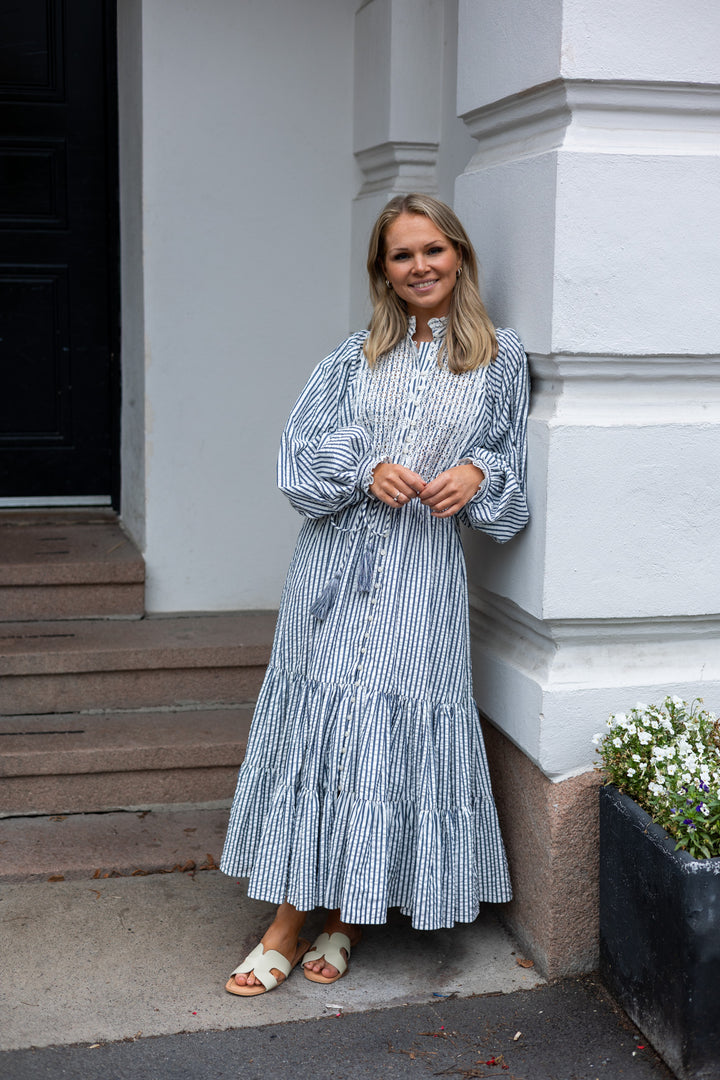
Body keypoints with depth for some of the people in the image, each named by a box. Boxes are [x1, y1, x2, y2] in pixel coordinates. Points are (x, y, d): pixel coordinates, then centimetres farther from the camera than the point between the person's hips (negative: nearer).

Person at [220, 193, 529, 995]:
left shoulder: (499, 358, 7)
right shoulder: (357, 356, 9)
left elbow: (512, 465, 10)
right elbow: (300, 451, 5)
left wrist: (476, 474, -11)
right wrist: (368, 469, -12)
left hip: (424, 574, -1)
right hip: (336, 565, 1)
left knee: (394, 733, 1)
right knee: (316, 725, 1)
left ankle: (347, 918, 20)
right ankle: (288, 924, 12)